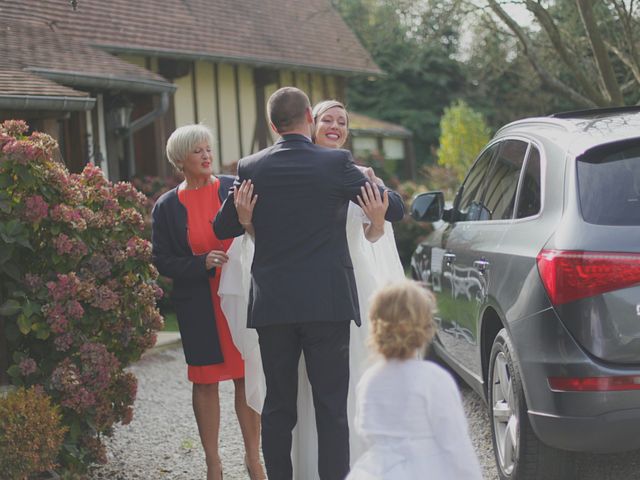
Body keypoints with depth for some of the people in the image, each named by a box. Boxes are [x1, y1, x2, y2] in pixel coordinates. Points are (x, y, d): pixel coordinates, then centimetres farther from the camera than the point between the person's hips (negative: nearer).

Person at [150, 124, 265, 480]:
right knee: (206, 381, 5)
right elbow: (163, 261, 0)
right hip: (199, 304, 0)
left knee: (248, 377, 4)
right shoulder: (167, 206, 2)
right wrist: (203, 263, -14)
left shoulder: (235, 188, 2)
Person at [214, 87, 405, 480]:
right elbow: (395, 209, 0)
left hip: (271, 306, 3)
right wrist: (373, 182, 19)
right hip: (327, 301, -2)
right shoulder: (336, 164, -6)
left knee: (278, 407, 11)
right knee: (331, 407, 3)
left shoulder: (251, 168, 1)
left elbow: (223, 228, 12)